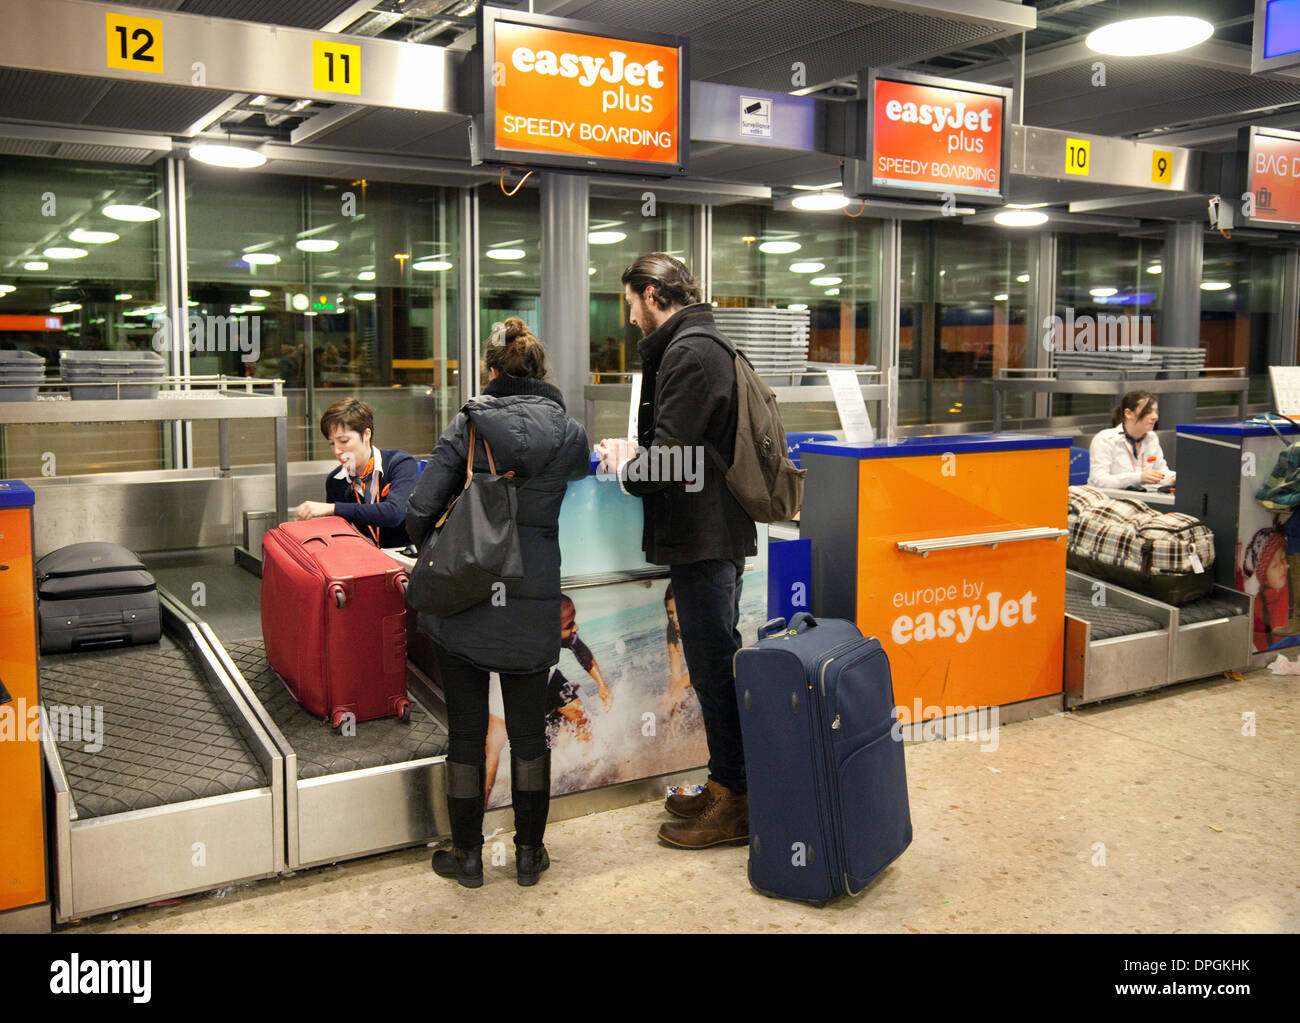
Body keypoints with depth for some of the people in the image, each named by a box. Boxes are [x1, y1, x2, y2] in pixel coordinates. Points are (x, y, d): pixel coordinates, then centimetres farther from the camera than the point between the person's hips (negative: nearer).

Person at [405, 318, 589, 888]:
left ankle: (467, 855, 22)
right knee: (528, 729, 14)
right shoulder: (570, 433, 1)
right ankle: (529, 854, 25)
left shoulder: (468, 424, -5)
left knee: (466, 729, 10)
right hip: (533, 605, 1)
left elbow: (419, 512, -7)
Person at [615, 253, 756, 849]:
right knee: (716, 664, 16)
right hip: (711, 531, 10)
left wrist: (627, 475, -4)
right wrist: (637, 462, 10)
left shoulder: (688, 353, -15)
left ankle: (735, 803, 8)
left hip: (704, 537, -10)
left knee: (714, 666, -2)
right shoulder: (700, 346, 19)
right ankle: (725, 784, 27)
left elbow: (670, 454, -21)